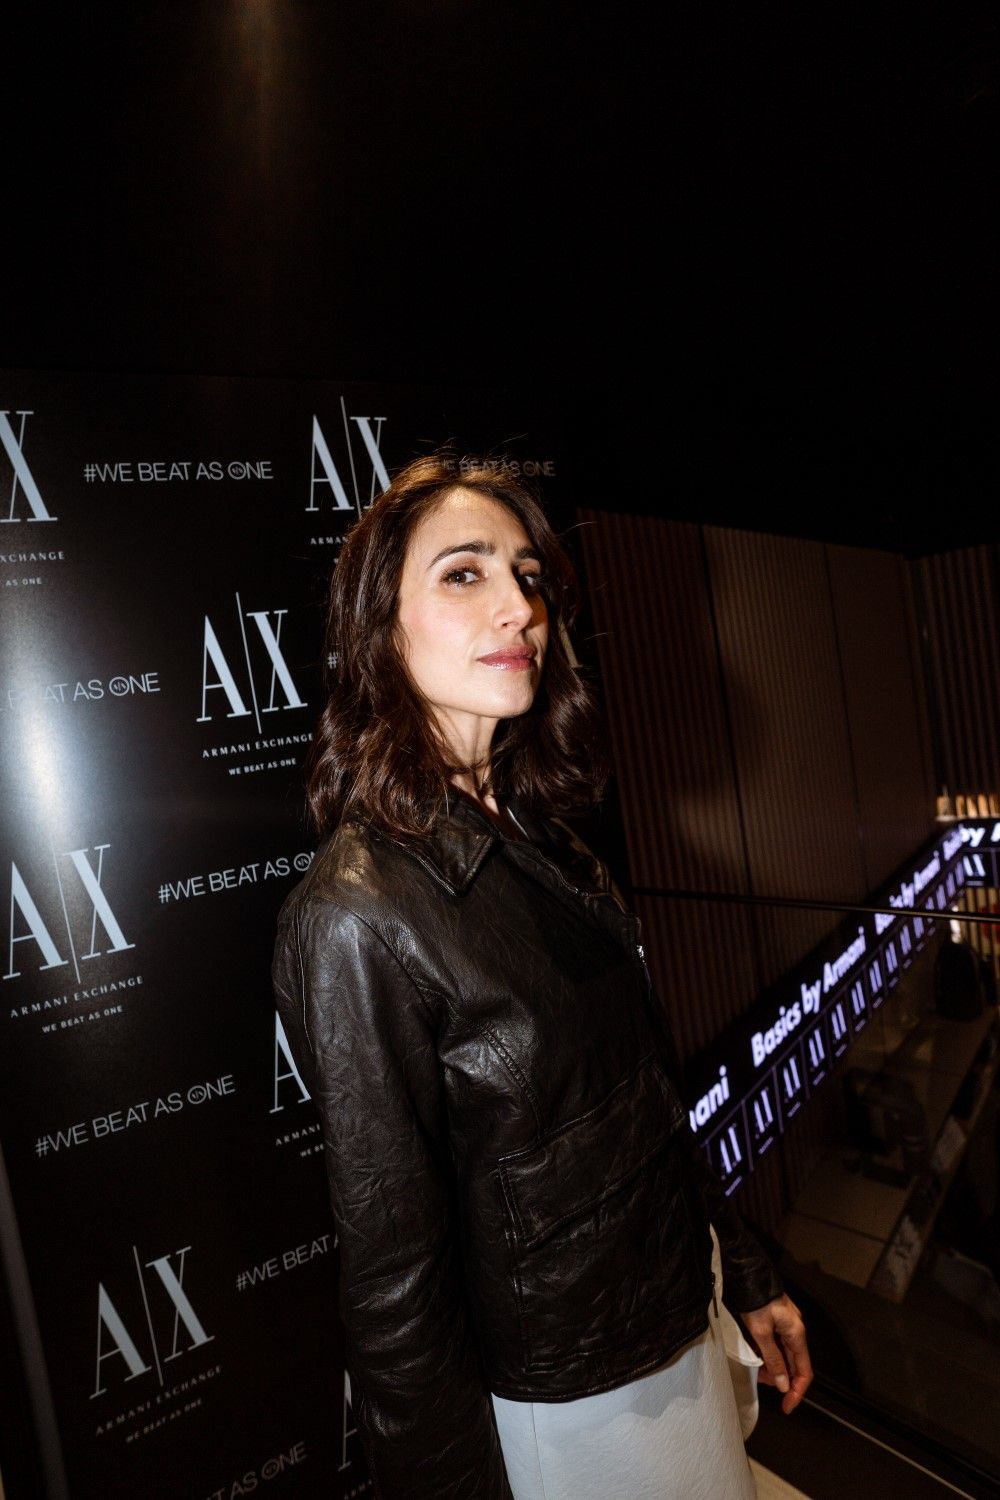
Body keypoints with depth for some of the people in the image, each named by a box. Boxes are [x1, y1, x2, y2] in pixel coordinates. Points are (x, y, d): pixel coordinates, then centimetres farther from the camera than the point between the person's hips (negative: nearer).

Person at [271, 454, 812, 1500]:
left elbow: (648, 1099, 4)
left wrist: (746, 1276, 12)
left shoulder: (540, 840, -5)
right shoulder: (357, 914, -28)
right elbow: (393, 1276, -21)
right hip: (559, 1409, -6)